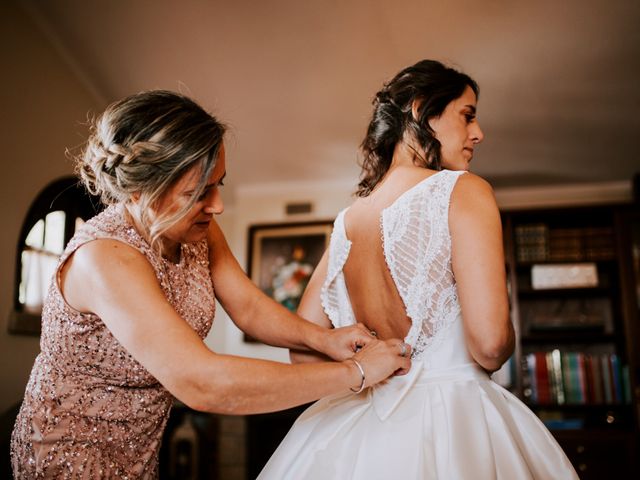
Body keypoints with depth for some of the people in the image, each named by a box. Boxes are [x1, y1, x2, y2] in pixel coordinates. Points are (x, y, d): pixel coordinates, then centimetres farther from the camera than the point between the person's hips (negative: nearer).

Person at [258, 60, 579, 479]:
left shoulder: (345, 221, 5)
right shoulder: (463, 190, -11)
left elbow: (304, 349, 6)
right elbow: (490, 343, -20)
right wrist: (489, 362, 3)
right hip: (452, 428, -5)